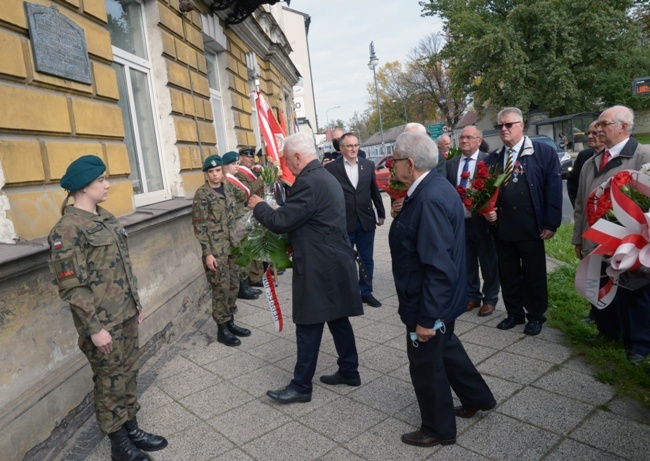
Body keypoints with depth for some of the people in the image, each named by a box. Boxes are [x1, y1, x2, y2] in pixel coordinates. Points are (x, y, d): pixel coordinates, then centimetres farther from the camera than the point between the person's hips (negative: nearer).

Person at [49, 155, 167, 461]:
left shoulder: (106, 218, 8)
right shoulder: (67, 229, -17)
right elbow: (71, 287, -19)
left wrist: (136, 303, 16)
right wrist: (94, 328, -18)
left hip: (126, 315, 8)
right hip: (103, 322, -7)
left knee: (128, 375, 18)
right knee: (111, 383, 8)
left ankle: (132, 430, 35)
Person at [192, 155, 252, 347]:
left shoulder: (228, 187, 8)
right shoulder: (202, 194, -11)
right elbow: (199, 226, -13)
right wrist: (207, 253, -16)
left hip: (232, 245, 6)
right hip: (215, 249, -6)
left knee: (234, 286, 12)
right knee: (221, 288, 0)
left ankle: (230, 322, 27)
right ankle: (222, 329, 12)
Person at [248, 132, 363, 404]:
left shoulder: (308, 181, -19)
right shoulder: (326, 177, 13)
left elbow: (281, 221, -18)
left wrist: (258, 206, -1)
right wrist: (293, 240, 20)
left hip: (318, 268, -10)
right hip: (335, 263, 10)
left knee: (309, 326, 0)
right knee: (337, 319, 18)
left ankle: (301, 387, 12)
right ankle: (349, 371, 30)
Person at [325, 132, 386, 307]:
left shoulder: (368, 165, 6)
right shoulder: (331, 167, -5)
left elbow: (375, 191, 11)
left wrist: (381, 214, 12)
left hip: (366, 220, 3)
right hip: (343, 222, -3)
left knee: (367, 260, 12)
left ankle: (366, 292, 27)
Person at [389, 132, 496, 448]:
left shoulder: (429, 199, -29)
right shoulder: (433, 186, 2)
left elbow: (440, 267, -31)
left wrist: (426, 318, -26)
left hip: (428, 302, -10)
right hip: (441, 298, 10)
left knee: (426, 363, 10)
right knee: (445, 348, 28)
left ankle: (438, 429, 33)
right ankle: (477, 398, 50)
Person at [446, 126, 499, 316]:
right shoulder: (451, 164, 7)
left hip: (482, 221, -4)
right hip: (460, 222, 4)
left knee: (488, 263, 10)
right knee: (467, 263, 15)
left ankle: (490, 299, 26)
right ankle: (472, 296, 31)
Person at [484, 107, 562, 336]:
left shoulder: (543, 152, -3)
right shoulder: (493, 158, 10)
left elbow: (554, 189, -7)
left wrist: (551, 224, -11)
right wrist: (487, 211, -4)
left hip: (530, 228, -4)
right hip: (501, 227, 4)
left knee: (534, 274, 9)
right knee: (507, 274, 14)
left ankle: (535, 316, 26)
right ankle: (514, 314, 30)